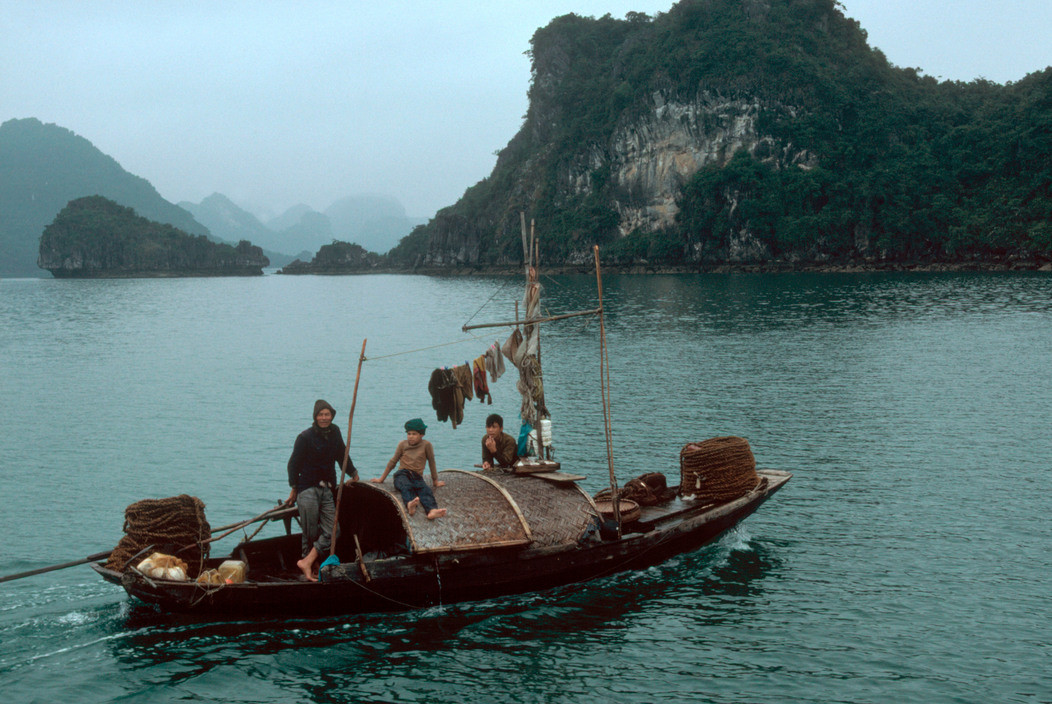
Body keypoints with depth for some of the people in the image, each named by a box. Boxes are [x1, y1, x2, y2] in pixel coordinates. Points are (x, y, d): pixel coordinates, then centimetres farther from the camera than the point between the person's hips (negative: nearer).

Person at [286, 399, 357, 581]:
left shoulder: (334, 433, 9)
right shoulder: (305, 437, -7)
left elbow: (342, 455, 24)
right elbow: (294, 463, -2)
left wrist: (353, 473, 30)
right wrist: (294, 489, -1)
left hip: (327, 489, 6)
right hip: (307, 489, -6)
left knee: (331, 532, -5)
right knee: (310, 534, -3)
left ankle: (306, 563, -3)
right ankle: (312, 568, 7)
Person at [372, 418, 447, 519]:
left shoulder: (426, 445, 6)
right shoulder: (402, 444, 13)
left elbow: (432, 462, 11)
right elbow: (393, 461, 20)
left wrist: (435, 481, 16)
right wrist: (382, 479, 24)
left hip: (417, 477, -1)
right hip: (402, 474, 1)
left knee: (426, 490, -35)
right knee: (406, 486, -37)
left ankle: (432, 510, -64)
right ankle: (410, 504, -70)